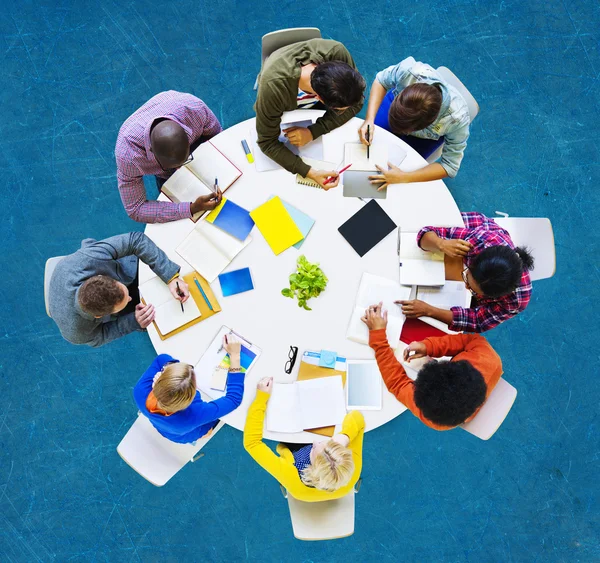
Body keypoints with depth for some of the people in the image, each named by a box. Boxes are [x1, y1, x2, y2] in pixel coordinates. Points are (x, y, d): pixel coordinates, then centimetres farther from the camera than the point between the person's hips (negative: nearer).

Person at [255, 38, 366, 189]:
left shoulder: (336, 52, -40)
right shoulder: (273, 88, -47)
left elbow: (355, 103, -26)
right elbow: (267, 142, -36)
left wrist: (313, 132, -39)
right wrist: (310, 172, -48)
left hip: (314, 102, 3)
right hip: (284, 108, -2)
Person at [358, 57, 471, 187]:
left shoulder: (458, 119, -44)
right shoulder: (409, 70, -44)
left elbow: (449, 166, -31)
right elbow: (381, 81, -20)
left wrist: (403, 177, -42)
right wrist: (369, 119, -36)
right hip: (396, 102, 2)